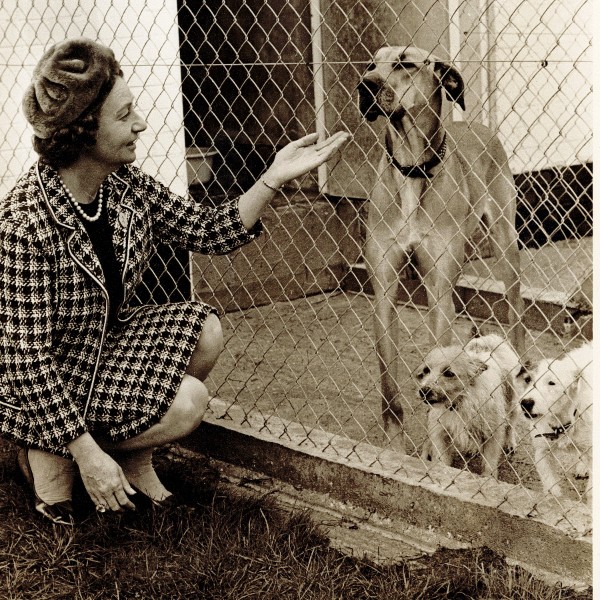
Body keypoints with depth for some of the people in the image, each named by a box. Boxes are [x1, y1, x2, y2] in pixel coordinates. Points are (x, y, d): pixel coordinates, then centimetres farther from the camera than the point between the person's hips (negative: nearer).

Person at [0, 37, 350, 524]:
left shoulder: (126, 186, -9)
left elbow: (209, 230, 0)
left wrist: (274, 178, -13)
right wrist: (87, 453, -28)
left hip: (106, 343, 8)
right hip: (45, 388, -7)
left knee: (205, 331, -8)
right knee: (187, 403, -19)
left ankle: (136, 460, 8)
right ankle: (51, 456, 1)